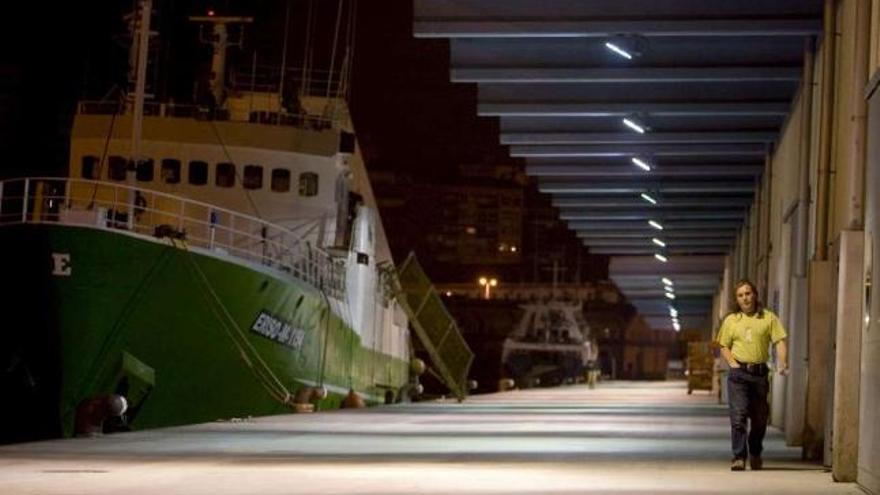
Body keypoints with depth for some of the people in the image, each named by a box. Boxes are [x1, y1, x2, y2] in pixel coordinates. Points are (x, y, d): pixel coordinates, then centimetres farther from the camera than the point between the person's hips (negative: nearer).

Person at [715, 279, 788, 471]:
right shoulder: (731, 320, 8)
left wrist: (781, 362, -17)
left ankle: (755, 454, 30)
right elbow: (724, 346, 12)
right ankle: (739, 457, -12)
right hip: (738, 373, -1)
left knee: (760, 418, 10)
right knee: (738, 416, -12)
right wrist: (732, 362, -5)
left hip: (760, 373, 1)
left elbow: (780, 341, -1)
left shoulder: (768, 318, 5)